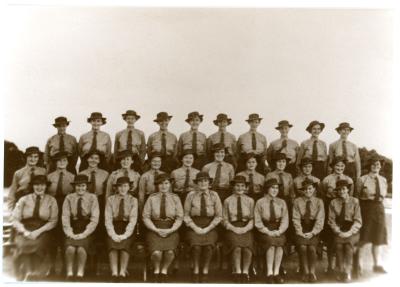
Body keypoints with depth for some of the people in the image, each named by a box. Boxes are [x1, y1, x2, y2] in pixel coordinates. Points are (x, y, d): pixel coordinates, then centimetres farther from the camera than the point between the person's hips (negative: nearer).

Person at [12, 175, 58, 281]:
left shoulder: (51, 200, 7)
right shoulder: (24, 199, 8)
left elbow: (53, 221, 3)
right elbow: (15, 219, 3)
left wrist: (38, 231, -12)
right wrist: (25, 231, -14)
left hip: (42, 232, -1)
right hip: (24, 231, 1)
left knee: (38, 245, -32)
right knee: (22, 244, -31)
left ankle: (37, 275, -18)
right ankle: (24, 275, -18)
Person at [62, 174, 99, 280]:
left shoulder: (92, 198, 3)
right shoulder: (69, 198, 7)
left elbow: (94, 219, -3)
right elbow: (65, 217, 1)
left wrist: (84, 234, -13)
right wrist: (69, 233, -13)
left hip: (86, 231, -1)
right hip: (73, 229, 1)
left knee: (81, 247, -30)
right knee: (70, 247, -29)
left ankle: (80, 274, -20)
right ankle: (69, 273, -16)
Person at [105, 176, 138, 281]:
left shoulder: (133, 200, 7)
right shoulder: (110, 199, 9)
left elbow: (133, 220, -2)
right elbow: (108, 219, 1)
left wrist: (125, 235, -16)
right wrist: (113, 234, -14)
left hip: (127, 230, 0)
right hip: (114, 228, 1)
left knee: (125, 244, -31)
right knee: (112, 244, -29)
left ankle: (122, 273, -31)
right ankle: (114, 273, -34)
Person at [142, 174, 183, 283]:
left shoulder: (175, 198, 8)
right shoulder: (151, 198, 6)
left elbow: (179, 218, 5)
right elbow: (146, 217, 2)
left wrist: (170, 230, -8)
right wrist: (157, 230, -9)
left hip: (171, 230, 1)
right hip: (154, 230, -1)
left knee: (170, 251, -26)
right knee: (156, 252, -25)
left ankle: (164, 271, 5)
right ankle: (156, 271, 7)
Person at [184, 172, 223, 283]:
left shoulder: (214, 195, 5)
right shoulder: (191, 195, 4)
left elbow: (218, 216, 6)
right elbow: (186, 215, 5)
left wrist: (207, 228, -6)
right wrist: (195, 228, -8)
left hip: (210, 227, 0)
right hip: (194, 227, 0)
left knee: (208, 245, -30)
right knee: (196, 245, -30)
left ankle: (205, 272, -13)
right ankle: (196, 271, -12)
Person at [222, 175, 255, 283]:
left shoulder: (250, 200, 15)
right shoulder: (227, 201, 11)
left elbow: (252, 219, 11)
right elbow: (224, 220, 9)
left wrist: (245, 228, -7)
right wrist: (234, 228, -8)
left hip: (246, 229, 1)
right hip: (232, 229, -1)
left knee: (247, 247, -30)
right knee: (237, 247, -31)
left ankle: (245, 272, -20)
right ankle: (237, 272, -20)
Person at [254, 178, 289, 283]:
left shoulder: (282, 202, 11)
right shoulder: (260, 202, 2)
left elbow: (285, 220, 6)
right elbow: (257, 222, -3)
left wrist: (279, 231, -12)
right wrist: (268, 232, -15)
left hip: (278, 231, 2)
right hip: (264, 231, -2)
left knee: (279, 241, -30)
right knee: (271, 241, -32)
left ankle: (276, 273, -25)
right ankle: (269, 273, -26)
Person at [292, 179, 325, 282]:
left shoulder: (319, 202, 5)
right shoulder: (297, 202, 4)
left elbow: (320, 219, -2)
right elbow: (296, 218, 0)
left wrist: (312, 232, -13)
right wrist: (300, 232, -13)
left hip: (314, 230, 0)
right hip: (301, 229, 0)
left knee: (312, 247, -24)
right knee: (302, 247, -23)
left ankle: (312, 272, -8)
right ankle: (305, 272, -8)